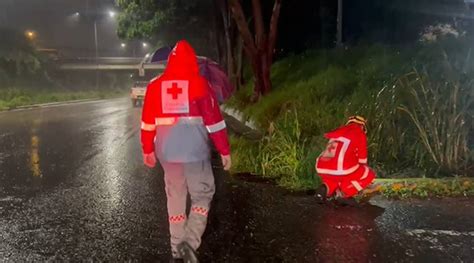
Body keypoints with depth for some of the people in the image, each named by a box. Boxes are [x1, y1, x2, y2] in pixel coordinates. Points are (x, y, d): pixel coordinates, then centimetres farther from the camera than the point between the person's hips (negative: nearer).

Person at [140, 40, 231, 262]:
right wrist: (224, 151, -2)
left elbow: (148, 122, 9)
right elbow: (214, 120, -8)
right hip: (195, 151, -4)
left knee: (175, 198, 15)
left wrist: (148, 150, 19)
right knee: (202, 195, 10)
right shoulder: (198, 84, -7)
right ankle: (190, 242, -8)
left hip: (167, 151, 4)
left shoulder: (155, 86, 4)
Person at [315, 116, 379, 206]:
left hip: (322, 169, 6)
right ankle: (343, 194, 1)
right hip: (342, 169, -6)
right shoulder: (360, 134, 11)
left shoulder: (338, 131, 28)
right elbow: (362, 159, 17)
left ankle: (326, 188, 6)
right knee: (369, 175, 16)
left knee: (333, 177, 39)